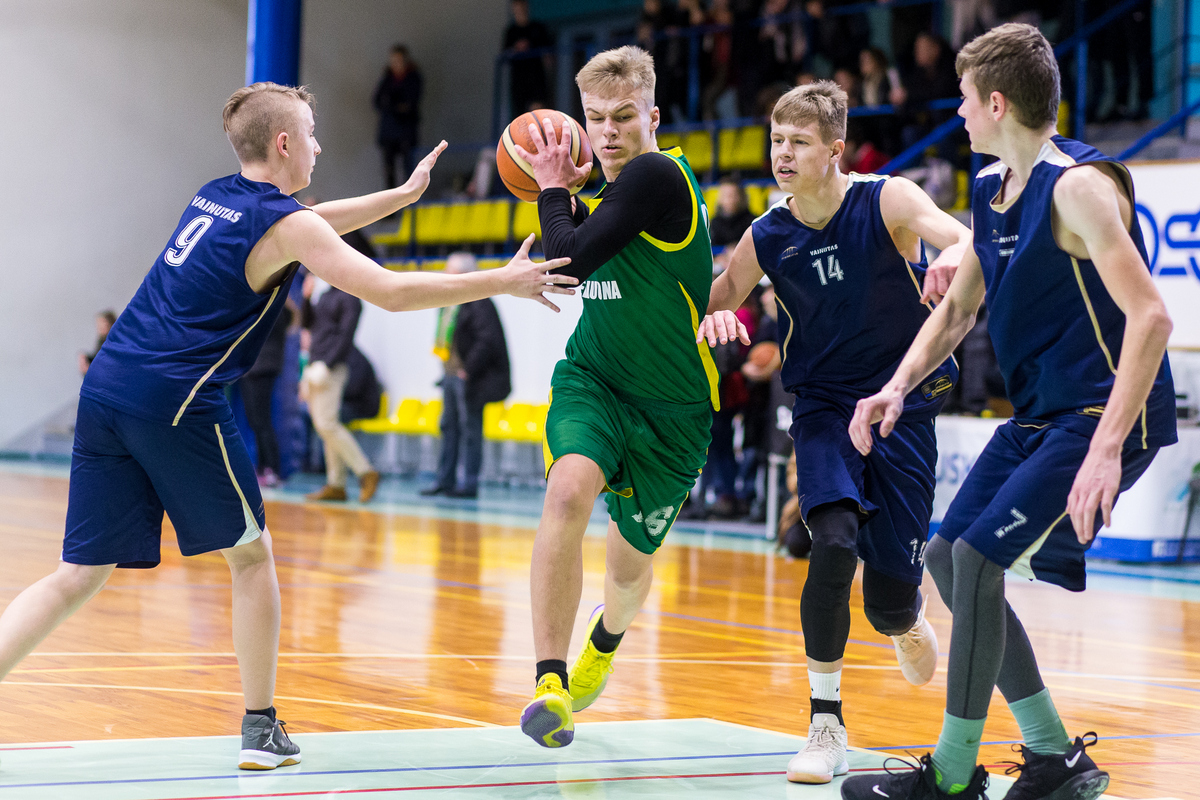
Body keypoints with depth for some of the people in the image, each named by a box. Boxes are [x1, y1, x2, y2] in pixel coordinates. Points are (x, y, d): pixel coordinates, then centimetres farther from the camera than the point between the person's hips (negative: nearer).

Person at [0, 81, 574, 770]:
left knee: (80, 576, 6)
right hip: (178, 403, -7)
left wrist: (404, 195, 42)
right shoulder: (285, 224, -3)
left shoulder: (215, 197, 20)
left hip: (106, 389, 7)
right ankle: (262, 728, 17)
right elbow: (393, 292, -8)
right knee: (251, 552, 13)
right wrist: (506, 282, 0)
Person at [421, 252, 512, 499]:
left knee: (470, 430, -4)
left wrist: (468, 370, -19)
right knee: (449, 426, 13)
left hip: (469, 379, -9)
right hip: (451, 376, 9)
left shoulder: (479, 304, -15)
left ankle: (469, 484, -1)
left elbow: (488, 341, -21)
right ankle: (445, 480, 20)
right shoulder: (449, 305, 12)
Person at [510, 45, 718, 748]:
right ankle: (552, 682, -29)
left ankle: (605, 643, 51)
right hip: (590, 380, 4)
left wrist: (554, 192, -5)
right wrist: (564, 192, 8)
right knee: (569, 490, -28)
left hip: (670, 408, -4)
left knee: (632, 560, 13)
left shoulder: (657, 175, -18)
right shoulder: (608, 189, 6)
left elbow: (571, 262, -22)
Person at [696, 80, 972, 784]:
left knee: (889, 606, -2)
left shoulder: (887, 201, -12)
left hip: (903, 407, -1)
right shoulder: (766, 238, -4)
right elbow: (715, 303, 8)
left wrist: (953, 257, -52)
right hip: (825, 408, 1)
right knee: (834, 543, -27)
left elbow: (968, 241, -27)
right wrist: (712, 322, -17)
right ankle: (826, 724, -14)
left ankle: (909, 614, 41)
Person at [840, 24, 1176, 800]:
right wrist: (898, 387, 2)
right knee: (948, 558, 9)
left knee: (979, 556, -17)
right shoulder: (992, 190, 10)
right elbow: (957, 308, 20)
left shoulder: (1079, 185, -19)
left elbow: (1150, 317, -26)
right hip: (1040, 415, 10)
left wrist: (1107, 448, -32)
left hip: (1106, 417, -10)